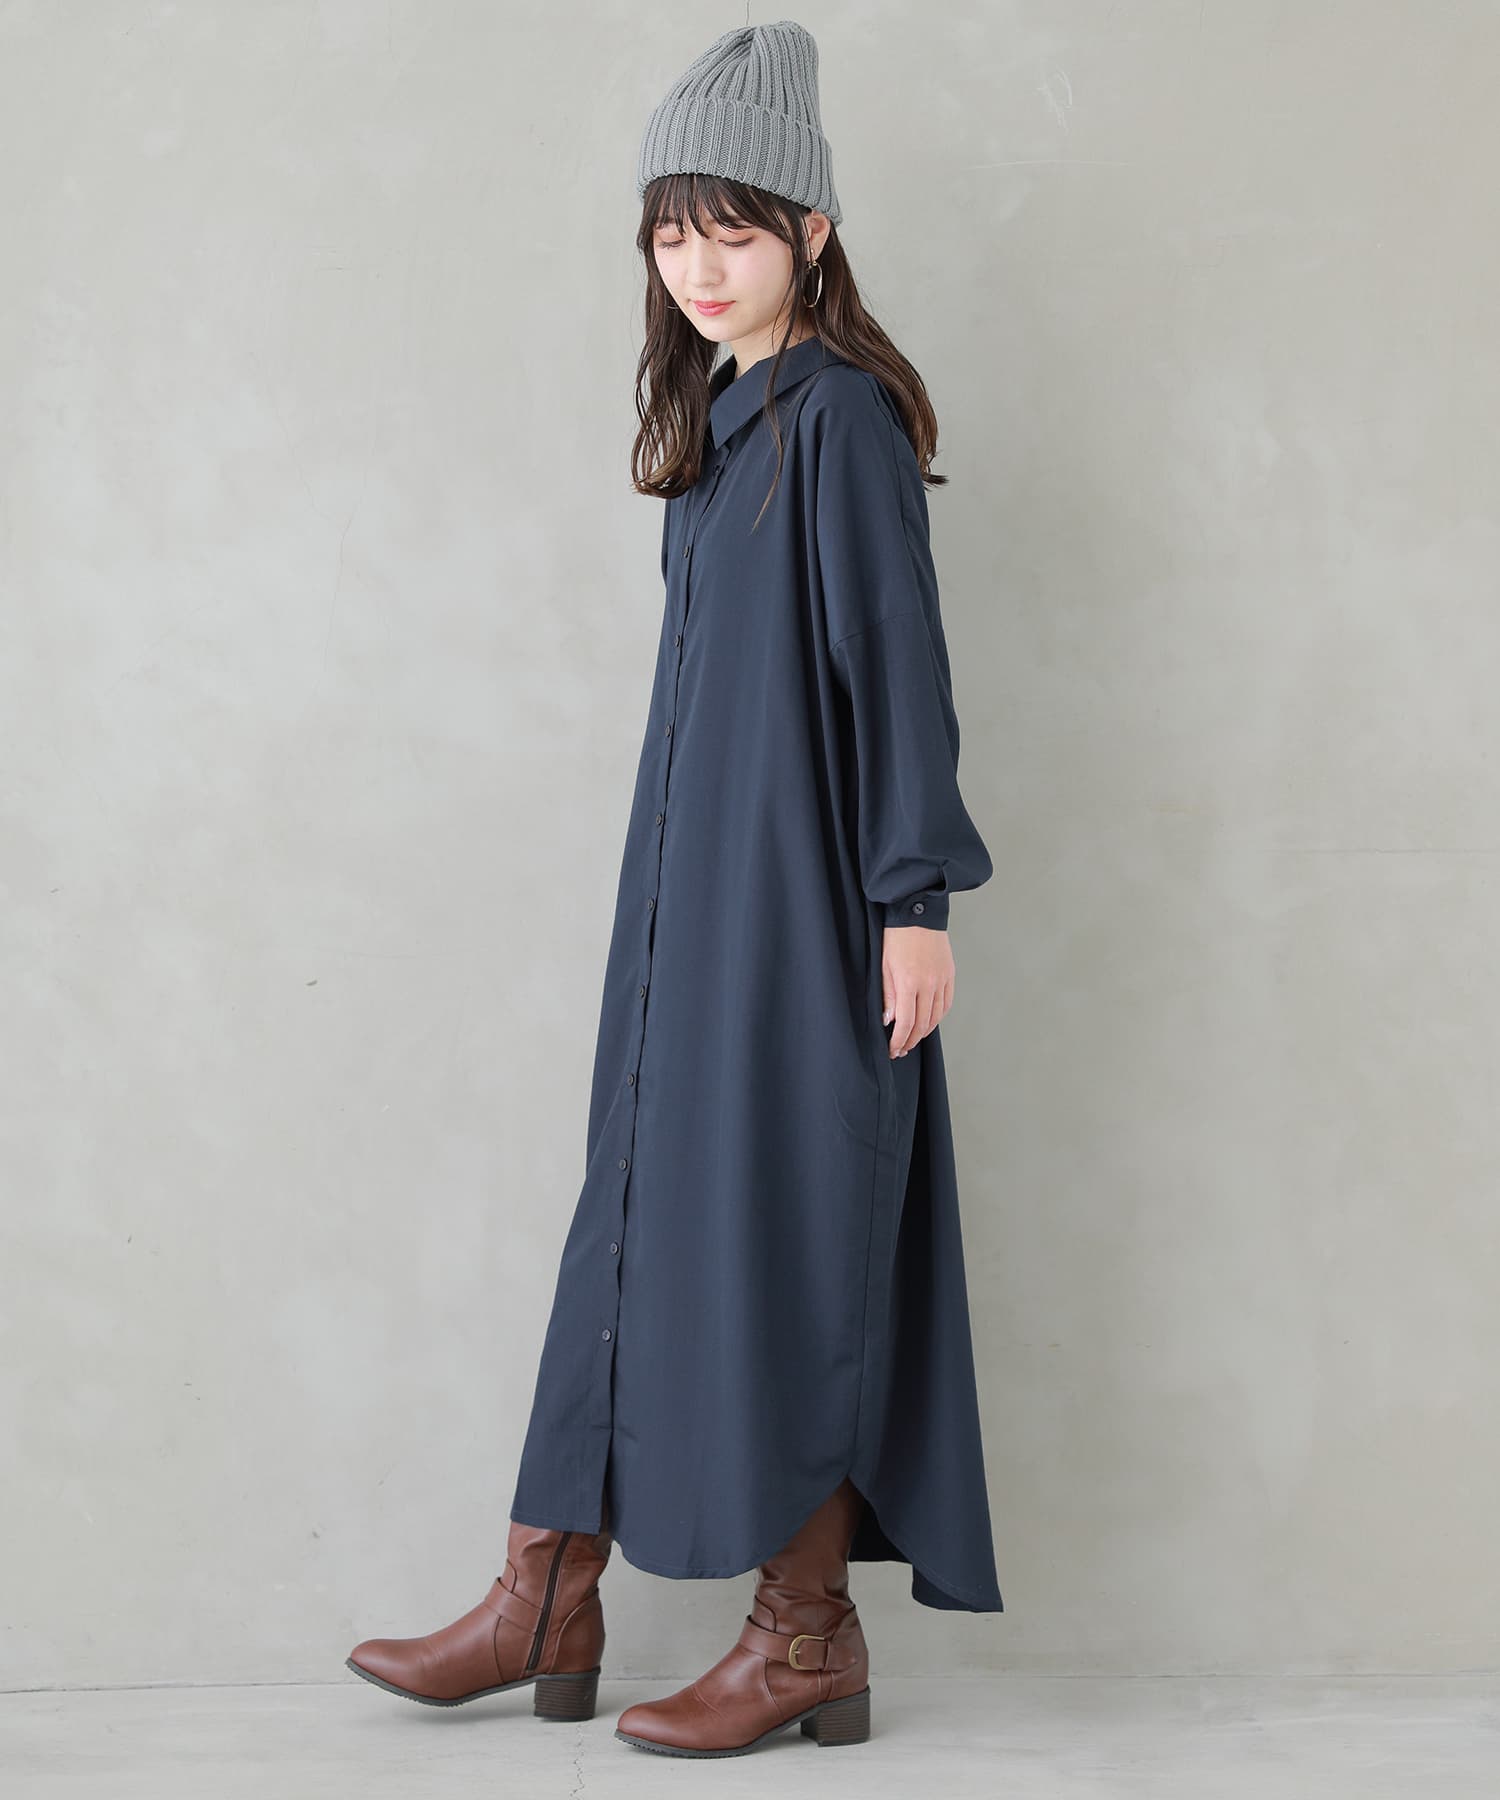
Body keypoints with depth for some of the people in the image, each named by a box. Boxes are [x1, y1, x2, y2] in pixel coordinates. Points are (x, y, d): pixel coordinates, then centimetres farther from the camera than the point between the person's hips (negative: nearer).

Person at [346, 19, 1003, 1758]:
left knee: (777, 1228, -4)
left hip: (801, 896, -9)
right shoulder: (722, 416, 15)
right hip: (698, 889, 9)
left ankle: (808, 1631, 9)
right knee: (650, 1210, 10)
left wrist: (916, 897, -18)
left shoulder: (841, 412, -10)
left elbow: (896, 657, -15)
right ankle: (549, 1606, 18)